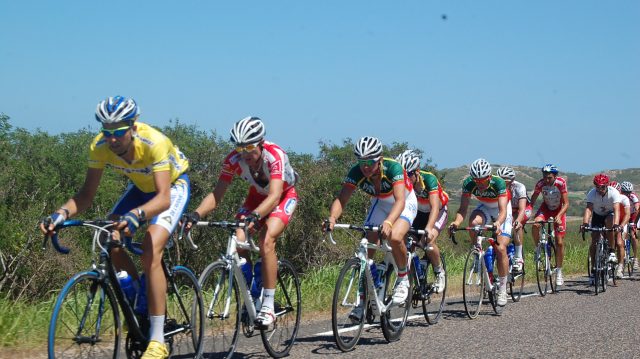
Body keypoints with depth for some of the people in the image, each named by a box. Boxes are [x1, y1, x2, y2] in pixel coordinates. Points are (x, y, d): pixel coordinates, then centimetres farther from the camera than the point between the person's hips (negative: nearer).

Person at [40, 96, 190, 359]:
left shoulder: (154, 143, -38)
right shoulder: (100, 147, -23)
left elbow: (164, 197, -45)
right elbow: (87, 194, -19)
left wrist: (136, 214, -64)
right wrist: (62, 213, -38)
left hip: (173, 185, -6)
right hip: (141, 186, 6)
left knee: (151, 252, -25)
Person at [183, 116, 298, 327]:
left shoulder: (275, 155, -36)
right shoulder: (233, 160, -23)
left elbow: (274, 196, -47)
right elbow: (217, 194, -23)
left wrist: (254, 216, -65)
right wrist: (196, 214, -41)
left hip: (285, 196, -4)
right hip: (257, 196, 4)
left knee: (266, 240, -29)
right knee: (238, 242, -19)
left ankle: (268, 306, -23)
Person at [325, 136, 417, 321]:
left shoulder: (392, 168, -35)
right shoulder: (356, 172, -25)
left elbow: (399, 201, -46)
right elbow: (341, 199, -30)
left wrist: (388, 222, -64)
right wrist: (332, 218, -52)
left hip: (405, 203, -4)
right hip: (380, 203, 4)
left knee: (395, 238, -32)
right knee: (367, 247, -11)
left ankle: (403, 279, -5)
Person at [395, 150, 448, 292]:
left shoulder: (429, 179, -33)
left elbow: (435, 207, -42)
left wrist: (429, 228, -58)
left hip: (438, 212, -4)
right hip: (418, 212, 4)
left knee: (429, 243, -26)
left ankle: (439, 272, -1)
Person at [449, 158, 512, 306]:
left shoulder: (498, 183, -34)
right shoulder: (468, 183, -26)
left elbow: (503, 211, -41)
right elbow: (463, 208, -26)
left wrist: (498, 223, -62)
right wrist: (456, 222, -47)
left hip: (501, 211, -3)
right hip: (484, 208, 3)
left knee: (500, 249, -17)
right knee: (474, 222, -34)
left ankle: (502, 288, -3)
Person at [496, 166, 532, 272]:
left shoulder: (519, 187, -35)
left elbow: (522, 209, -45)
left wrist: (518, 220, -65)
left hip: (525, 209, -3)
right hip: (509, 210, 4)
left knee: (517, 225, -33)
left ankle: (518, 258, -27)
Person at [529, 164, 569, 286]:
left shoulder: (561, 183, -27)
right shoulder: (540, 184, -23)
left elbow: (566, 204, -24)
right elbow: (532, 201, -15)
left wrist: (559, 216, -40)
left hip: (559, 209, -1)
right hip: (546, 207, 1)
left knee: (559, 242, -5)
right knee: (535, 225, -32)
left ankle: (559, 271, 8)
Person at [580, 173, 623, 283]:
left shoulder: (614, 192, -30)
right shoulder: (592, 193, -26)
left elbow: (616, 210, -41)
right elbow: (588, 209, -37)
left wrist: (616, 225, -57)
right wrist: (585, 223, -55)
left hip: (610, 214, -2)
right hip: (597, 215, 2)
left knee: (609, 221, -36)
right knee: (594, 242, -11)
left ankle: (612, 251, -24)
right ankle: (594, 269, 0)